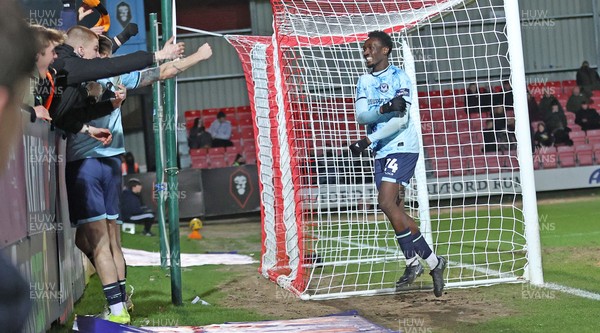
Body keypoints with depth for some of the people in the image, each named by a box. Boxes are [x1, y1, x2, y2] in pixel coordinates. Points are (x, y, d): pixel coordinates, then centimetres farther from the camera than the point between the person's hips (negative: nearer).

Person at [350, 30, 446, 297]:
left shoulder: (399, 77, -6)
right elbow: (361, 115, -3)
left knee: (386, 203, -18)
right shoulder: (364, 81, 14)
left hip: (402, 148, -7)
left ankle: (414, 261, -9)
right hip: (381, 152, 7)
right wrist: (384, 109, -23)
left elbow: (400, 119, -15)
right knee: (395, 209, 5)